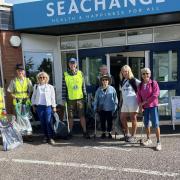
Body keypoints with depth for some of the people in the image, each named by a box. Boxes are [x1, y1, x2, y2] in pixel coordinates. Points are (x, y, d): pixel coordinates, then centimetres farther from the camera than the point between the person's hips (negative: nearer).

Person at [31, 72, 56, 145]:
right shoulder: (36, 86, 9)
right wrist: (33, 105, 10)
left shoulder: (50, 87, 4)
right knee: (42, 122, 7)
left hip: (48, 106, -2)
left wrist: (54, 106, 4)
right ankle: (45, 136, 19)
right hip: (39, 106, 2)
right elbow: (33, 96, 14)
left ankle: (50, 137, -2)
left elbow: (53, 97, 5)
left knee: (48, 122, -9)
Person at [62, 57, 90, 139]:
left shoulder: (80, 73, 5)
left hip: (80, 98, 1)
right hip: (70, 99, 0)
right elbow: (63, 87, 0)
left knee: (82, 115, 4)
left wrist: (85, 96, 4)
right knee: (70, 116, 8)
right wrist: (64, 98, -4)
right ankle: (70, 132, 21)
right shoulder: (65, 75, 1)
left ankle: (85, 132, 14)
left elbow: (83, 86, 6)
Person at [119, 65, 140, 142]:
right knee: (122, 118, 8)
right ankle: (126, 134, 25)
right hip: (125, 102, 7)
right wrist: (121, 101, 17)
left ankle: (133, 136, 12)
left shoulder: (133, 80, -2)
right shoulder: (122, 81, 16)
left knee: (133, 118, 1)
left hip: (132, 101, -6)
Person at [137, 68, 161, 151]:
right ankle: (148, 139, 28)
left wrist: (145, 102, -12)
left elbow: (155, 94, -13)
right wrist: (140, 105, -6)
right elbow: (139, 96, 8)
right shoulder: (140, 85, 8)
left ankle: (158, 142, -1)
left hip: (153, 106, -5)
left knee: (155, 123, -8)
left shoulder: (154, 83, -6)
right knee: (146, 123, 12)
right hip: (145, 107, 5)